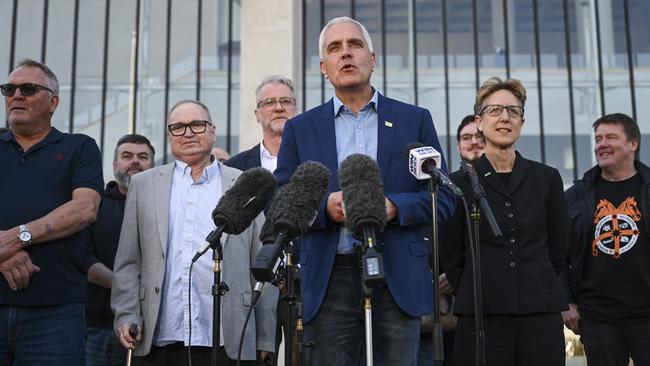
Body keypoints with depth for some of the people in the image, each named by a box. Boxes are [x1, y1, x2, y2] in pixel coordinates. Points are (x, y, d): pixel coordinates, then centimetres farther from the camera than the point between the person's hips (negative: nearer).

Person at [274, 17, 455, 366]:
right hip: (329, 281, 1)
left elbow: (443, 198, 6)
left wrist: (394, 206, -12)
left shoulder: (414, 120, 10)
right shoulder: (300, 129, 11)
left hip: (398, 278, 0)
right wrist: (324, 207, -11)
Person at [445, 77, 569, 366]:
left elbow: (559, 252, 12)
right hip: (481, 317, -1)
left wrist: (546, 296, 9)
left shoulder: (547, 179, 8)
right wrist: (473, 298, 5)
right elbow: (453, 257, 6)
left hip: (541, 315, 2)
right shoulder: (460, 183, 3)